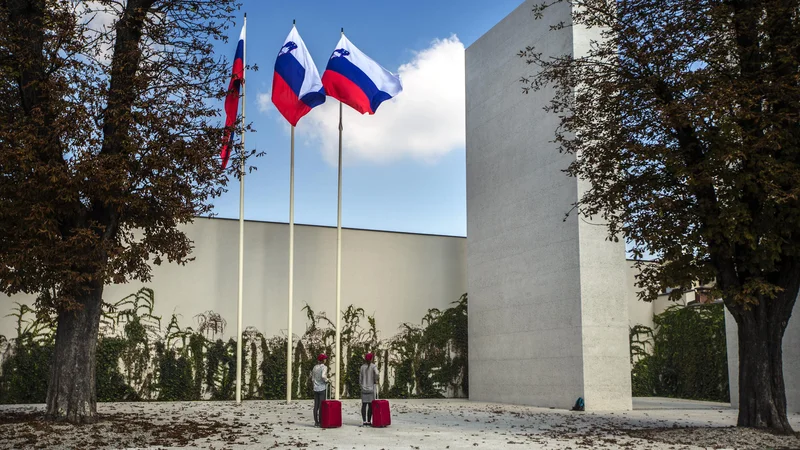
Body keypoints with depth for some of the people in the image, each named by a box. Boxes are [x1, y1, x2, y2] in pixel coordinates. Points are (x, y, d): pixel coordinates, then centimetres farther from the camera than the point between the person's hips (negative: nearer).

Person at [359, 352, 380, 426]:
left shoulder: (362, 367, 7)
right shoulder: (373, 366, -3)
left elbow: (360, 378, 7)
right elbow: (376, 373, -24)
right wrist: (375, 381, -7)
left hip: (363, 389, 3)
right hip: (371, 388, -3)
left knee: (364, 405, 2)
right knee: (370, 405, 3)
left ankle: (364, 421, -2)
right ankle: (369, 421, 3)